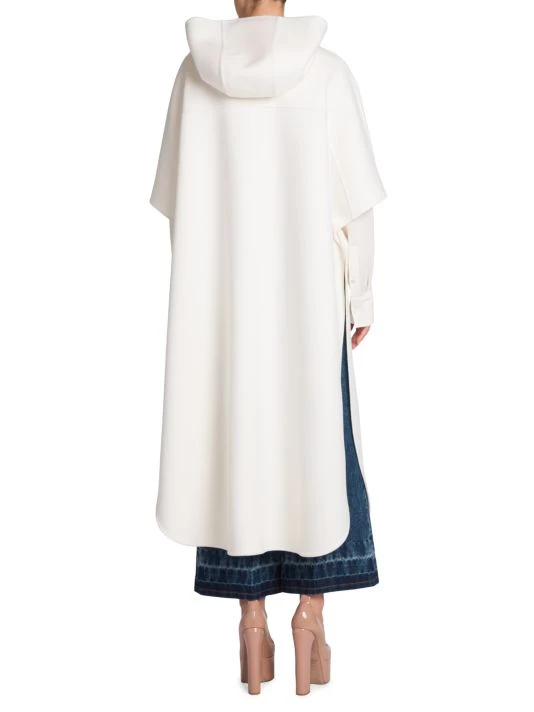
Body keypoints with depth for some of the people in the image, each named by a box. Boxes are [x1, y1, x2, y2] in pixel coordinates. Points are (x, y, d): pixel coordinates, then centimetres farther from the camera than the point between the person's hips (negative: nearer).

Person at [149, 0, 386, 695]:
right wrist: (361, 297, 4)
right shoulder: (327, 70, -5)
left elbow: (178, 201, 1)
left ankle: (253, 622, 15)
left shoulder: (196, 71, 0)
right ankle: (310, 617, 13)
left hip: (224, 298, 1)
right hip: (309, 297, -1)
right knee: (317, 444, 10)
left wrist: (199, 293, 11)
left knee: (237, 442, 8)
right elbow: (355, 200, -6)